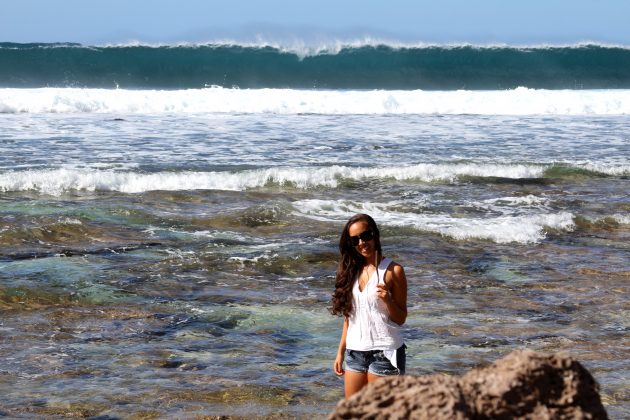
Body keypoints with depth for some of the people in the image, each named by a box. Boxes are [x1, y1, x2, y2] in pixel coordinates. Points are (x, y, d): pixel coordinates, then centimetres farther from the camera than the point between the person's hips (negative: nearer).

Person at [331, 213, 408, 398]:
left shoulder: (393, 271, -6)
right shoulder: (352, 270, 10)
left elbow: (401, 318, -4)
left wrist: (387, 300, -22)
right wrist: (341, 351, 14)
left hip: (384, 351, -6)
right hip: (355, 352, 6)